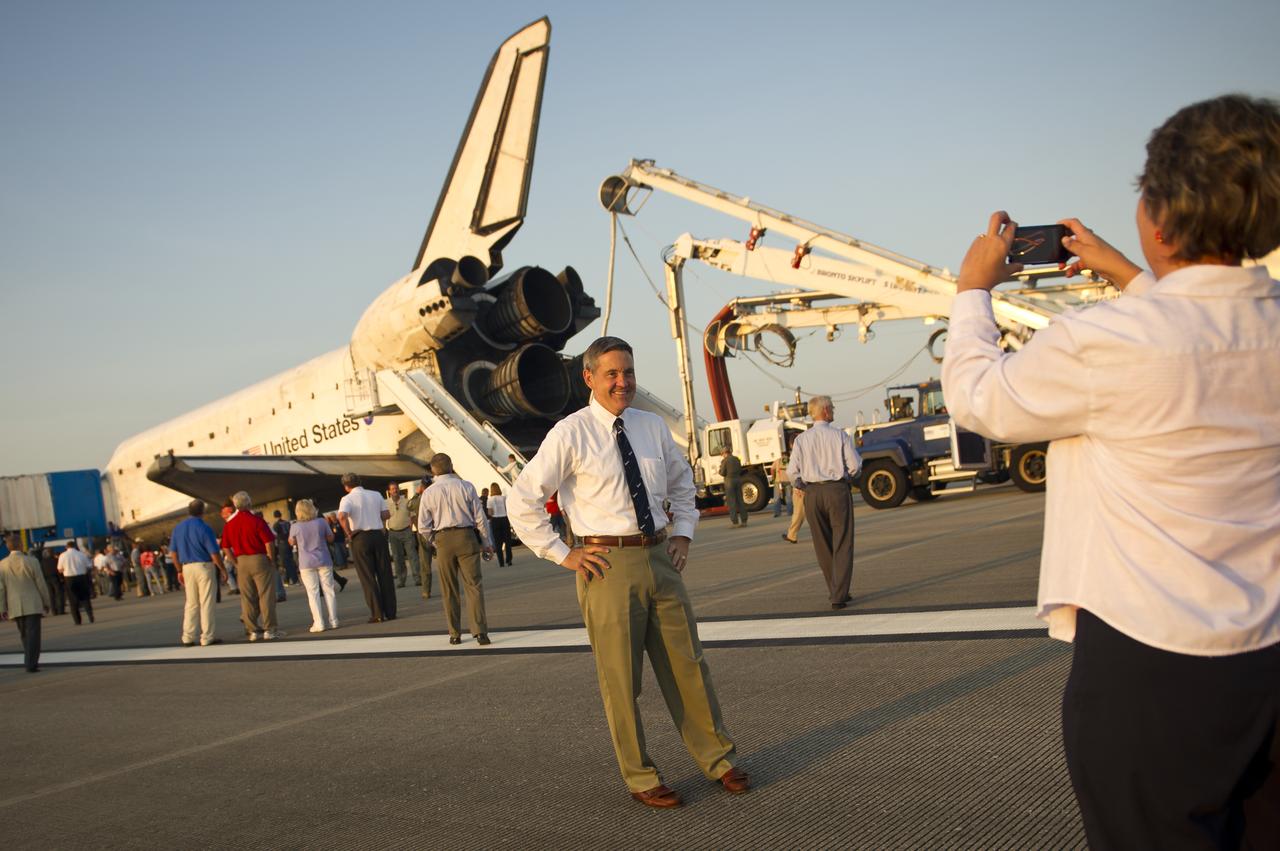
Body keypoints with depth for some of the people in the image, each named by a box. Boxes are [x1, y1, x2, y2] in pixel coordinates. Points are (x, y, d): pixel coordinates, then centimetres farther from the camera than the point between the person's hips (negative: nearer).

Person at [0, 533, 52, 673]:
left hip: (15, 607, 4)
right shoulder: (31, 561, -9)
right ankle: (31, 664, -5)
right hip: (33, 605, -3)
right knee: (33, 635, 0)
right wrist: (46, 602, 5)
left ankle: (30, 661, 24)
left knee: (24, 636, 17)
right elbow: (41, 584, -5)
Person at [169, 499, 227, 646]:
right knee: (206, 603, 1)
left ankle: (188, 637, 12)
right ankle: (207, 637, 3)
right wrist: (223, 569, -2)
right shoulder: (203, 528, -12)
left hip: (187, 567, 6)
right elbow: (214, 553, -13)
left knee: (191, 603, 13)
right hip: (204, 566, -5)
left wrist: (180, 571, 18)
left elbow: (174, 553, 11)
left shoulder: (178, 528, 7)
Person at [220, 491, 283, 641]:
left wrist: (236, 563, 15)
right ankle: (269, 629, 2)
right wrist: (272, 560, -2)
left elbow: (226, 547, 9)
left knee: (247, 597, 9)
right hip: (259, 559, -5)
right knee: (266, 595, 1)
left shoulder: (229, 524, 4)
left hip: (241, 561, 5)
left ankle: (252, 630, 13)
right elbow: (269, 542, -14)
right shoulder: (256, 520, -12)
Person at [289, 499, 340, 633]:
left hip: (306, 564, -1)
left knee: (313, 593, 2)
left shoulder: (295, 527, -7)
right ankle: (333, 621, 10)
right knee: (328, 590, 8)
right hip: (324, 561, 1)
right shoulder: (321, 522, -5)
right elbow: (330, 538, 6)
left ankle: (319, 623, -2)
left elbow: (291, 542, 8)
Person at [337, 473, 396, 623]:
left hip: (360, 538, -3)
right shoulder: (376, 495, 8)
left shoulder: (347, 499, -5)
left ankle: (377, 614, 2)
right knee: (385, 574, 9)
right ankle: (390, 612, 11)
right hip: (378, 535, 3)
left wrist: (349, 533, -10)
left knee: (368, 577, 3)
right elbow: (386, 514, 6)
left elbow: (342, 516, -22)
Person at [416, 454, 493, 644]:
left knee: (449, 589, 11)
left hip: (443, 540, 1)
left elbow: (423, 526, 0)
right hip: (466, 537, -1)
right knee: (474, 585, 0)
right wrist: (487, 543, 9)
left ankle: (455, 634, 17)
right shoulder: (466, 487, -1)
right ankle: (480, 631, -10)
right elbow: (480, 518, 1)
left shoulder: (429, 493, 1)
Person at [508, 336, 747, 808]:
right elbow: (522, 501, -8)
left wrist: (682, 533, 12)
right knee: (620, 676, 4)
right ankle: (640, 778, 19)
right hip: (608, 564, -5)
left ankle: (716, 758, 27)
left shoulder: (653, 426, 8)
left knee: (687, 663, 11)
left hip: (660, 558, 5)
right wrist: (562, 554, -8)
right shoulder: (571, 434, -8)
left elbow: (682, 484, 25)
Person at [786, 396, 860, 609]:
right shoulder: (840, 435, -5)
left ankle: (835, 591, 22)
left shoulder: (801, 439, 1)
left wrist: (800, 486, 16)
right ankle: (838, 596, -4)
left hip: (812, 493, 3)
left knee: (822, 545, 14)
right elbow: (855, 465, -6)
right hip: (837, 489, -2)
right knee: (842, 544, 2)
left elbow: (792, 471, -3)